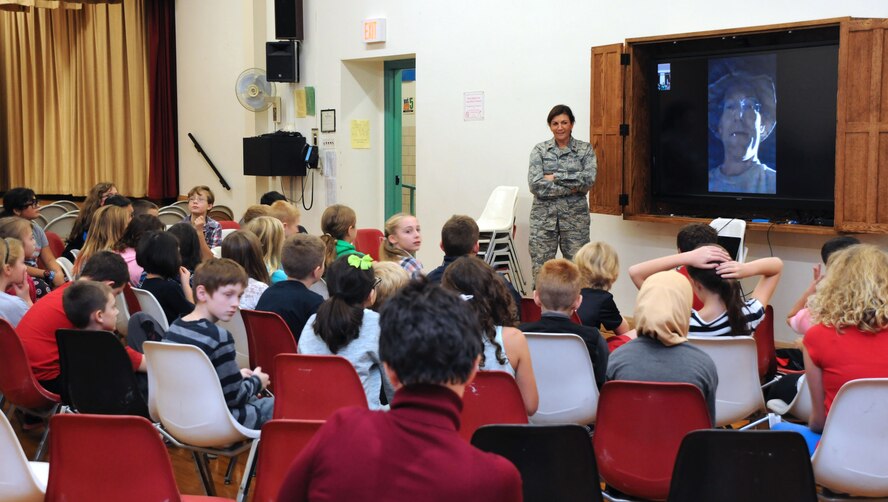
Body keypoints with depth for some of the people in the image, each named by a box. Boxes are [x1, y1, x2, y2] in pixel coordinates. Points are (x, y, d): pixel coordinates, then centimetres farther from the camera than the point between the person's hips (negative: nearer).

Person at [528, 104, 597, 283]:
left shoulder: (585, 149, 5)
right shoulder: (539, 150, 4)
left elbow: (589, 179, -11)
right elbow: (535, 184, -9)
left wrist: (555, 177, -12)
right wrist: (571, 187, -13)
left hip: (575, 216, 0)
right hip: (543, 216, 0)